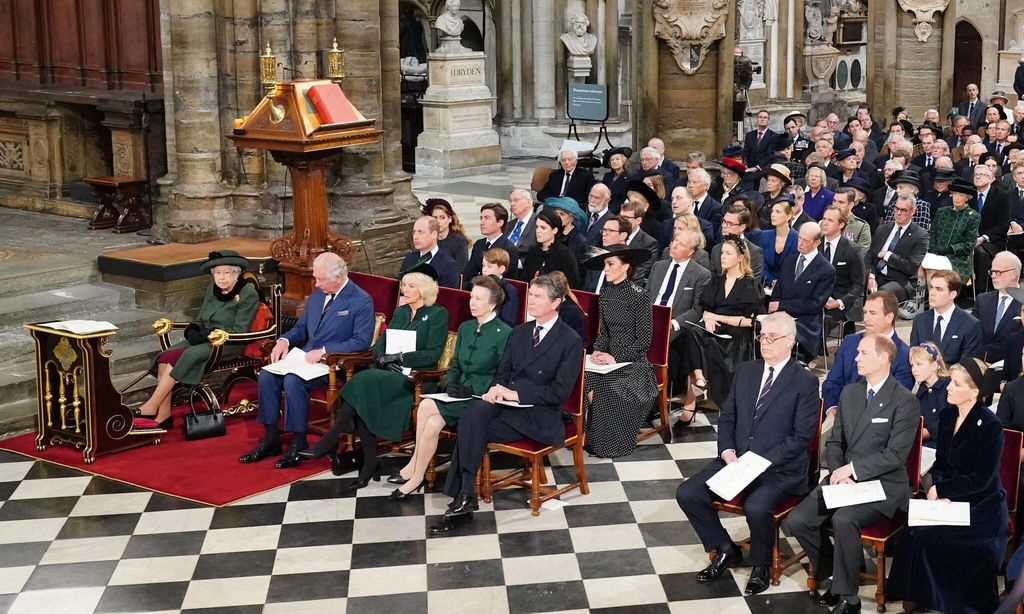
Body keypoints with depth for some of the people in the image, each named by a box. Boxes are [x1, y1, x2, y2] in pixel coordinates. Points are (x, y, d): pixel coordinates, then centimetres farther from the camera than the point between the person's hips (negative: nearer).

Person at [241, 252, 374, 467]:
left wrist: (324, 351, -21)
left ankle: (298, 443, -17)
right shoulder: (316, 296, 14)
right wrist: (284, 341, 0)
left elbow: (361, 341, -15)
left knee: (293, 381, -31)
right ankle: (270, 439, -6)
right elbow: (301, 327, 23)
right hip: (306, 357, 8)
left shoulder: (361, 301, -9)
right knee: (267, 375, -14)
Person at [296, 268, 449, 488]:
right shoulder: (400, 312, 21)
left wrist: (400, 357, -15)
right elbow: (379, 345, 16)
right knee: (363, 391, -28)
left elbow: (433, 354, -9)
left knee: (364, 380, -30)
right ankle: (369, 464, -24)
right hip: (389, 373, 6)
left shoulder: (437, 315, 1)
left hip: (415, 378, -6)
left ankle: (330, 441, -25)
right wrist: (383, 359, -6)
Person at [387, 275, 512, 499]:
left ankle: (414, 470, -11)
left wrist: (472, 389, -18)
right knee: (432, 423, -25)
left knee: (427, 407, -24)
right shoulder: (465, 328, 15)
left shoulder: (505, 334, -8)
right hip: (460, 396, 6)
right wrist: (451, 383, -1)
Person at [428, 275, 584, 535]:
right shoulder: (519, 333, 18)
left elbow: (560, 392, -10)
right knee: (473, 414, -29)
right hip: (506, 401, 5)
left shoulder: (571, 341, -4)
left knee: (471, 432, -27)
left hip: (537, 415, -5)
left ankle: (462, 500, -18)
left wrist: (516, 393, -16)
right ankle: (464, 497, -30)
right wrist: (498, 389, -7)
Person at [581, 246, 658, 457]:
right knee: (586, 383, -22)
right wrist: (597, 351, -6)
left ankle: (610, 445, -7)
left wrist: (616, 358, -18)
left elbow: (644, 341, -12)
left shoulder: (638, 296, -12)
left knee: (606, 395, -26)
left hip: (632, 363, -5)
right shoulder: (606, 292, 7)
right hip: (610, 358, 5)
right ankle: (590, 439, -8)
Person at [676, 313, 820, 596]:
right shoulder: (746, 371, 12)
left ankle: (760, 565, -3)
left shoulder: (805, 382, -6)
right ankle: (725, 551, 10)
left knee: (756, 508, -34)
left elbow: (800, 437, -11)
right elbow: (726, 417, 14)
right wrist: (728, 452, -5)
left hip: (778, 469, -6)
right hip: (735, 460, 6)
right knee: (687, 493, -12)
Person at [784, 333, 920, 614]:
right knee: (795, 521, -12)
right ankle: (836, 571, 11)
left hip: (883, 485, -7)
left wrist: (852, 469, -18)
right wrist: (838, 472, -6)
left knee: (843, 519, -34)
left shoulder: (905, 401, -9)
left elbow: (895, 455, -15)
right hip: (843, 478, 7)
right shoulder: (849, 393, 12)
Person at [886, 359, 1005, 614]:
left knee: (923, 537, -25)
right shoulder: (947, 416, 6)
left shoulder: (990, 426, -14)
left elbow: (980, 480, -16)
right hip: (948, 500, 6)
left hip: (980, 507, -6)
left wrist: (940, 489, -12)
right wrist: (941, 494, -8)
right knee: (913, 533, -22)